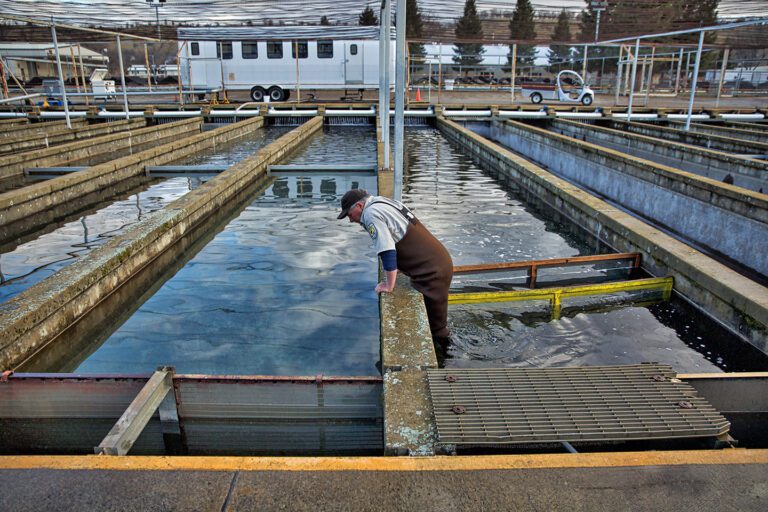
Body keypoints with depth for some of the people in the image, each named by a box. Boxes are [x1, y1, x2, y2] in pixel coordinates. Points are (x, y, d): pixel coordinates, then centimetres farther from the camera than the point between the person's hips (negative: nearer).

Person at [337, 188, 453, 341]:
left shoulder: (371, 213, -14)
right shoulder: (382, 202, 15)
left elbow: (387, 251, -23)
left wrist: (389, 286, -14)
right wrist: (395, 268, 24)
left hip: (432, 271, -10)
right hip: (440, 262, 10)